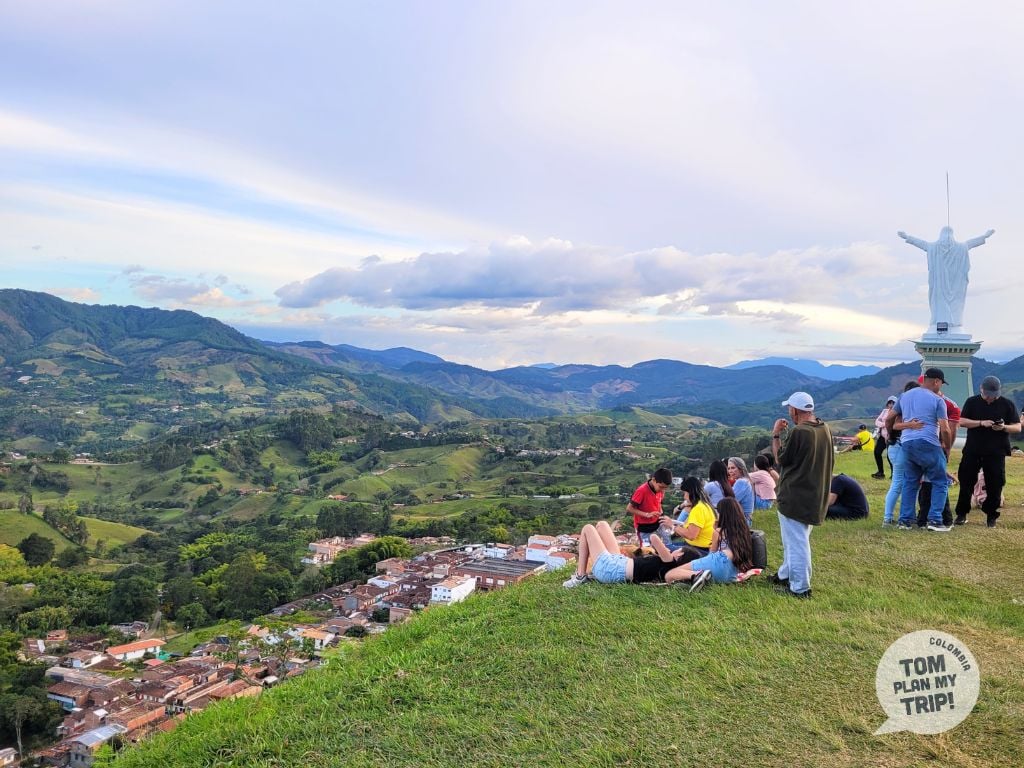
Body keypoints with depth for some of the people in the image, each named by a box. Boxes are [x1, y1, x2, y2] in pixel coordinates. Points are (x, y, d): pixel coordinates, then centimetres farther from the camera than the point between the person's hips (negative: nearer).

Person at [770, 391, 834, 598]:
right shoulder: (825, 429, 3)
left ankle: (799, 587, 7)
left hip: (795, 498, -9)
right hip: (815, 495, 9)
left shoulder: (797, 432, -23)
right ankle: (786, 575, 35)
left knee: (796, 542, 0)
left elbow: (780, 459, -10)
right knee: (796, 539, 21)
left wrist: (775, 435, -1)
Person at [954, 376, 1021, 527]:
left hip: (996, 452, 0)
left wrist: (1004, 427, -20)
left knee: (995, 485, 3)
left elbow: (1018, 427, 1)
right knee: (966, 482, 4)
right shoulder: (972, 402, 2)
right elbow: (962, 421, -5)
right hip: (972, 451, 0)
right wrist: (981, 423, -20)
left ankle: (991, 516, 16)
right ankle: (962, 514, 14)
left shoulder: (1007, 404, 1)